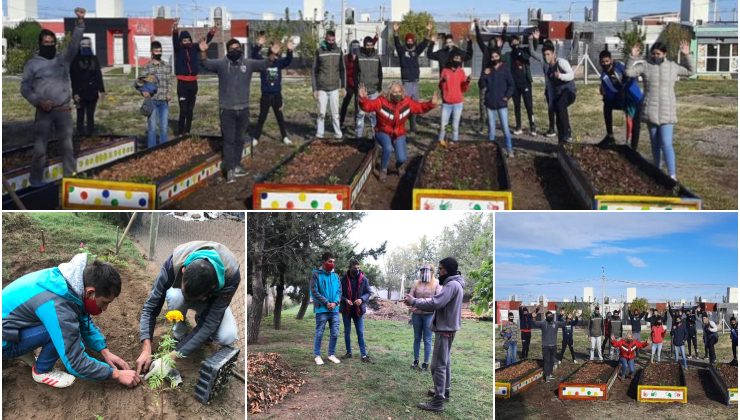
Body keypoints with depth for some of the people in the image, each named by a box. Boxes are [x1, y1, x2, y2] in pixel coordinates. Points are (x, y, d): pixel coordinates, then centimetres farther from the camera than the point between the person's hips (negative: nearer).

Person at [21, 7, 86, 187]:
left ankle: (69, 177, 14)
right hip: (43, 111, -2)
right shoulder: (32, 63, 2)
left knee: (68, 145, 5)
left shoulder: (63, 59, 7)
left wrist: (80, 21, -18)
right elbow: (25, 87, 2)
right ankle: (36, 178, 14)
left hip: (64, 110, 2)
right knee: (40, 147, 0)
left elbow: (74, 43, -4)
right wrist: (38, 102, -14)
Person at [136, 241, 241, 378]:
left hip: (212, 301, 0)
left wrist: (171, 358, -41)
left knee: (227, 337, -29)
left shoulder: (231, 275, -41)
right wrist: (146, 349, -40)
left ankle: (201, 319, 4)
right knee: (175, 297, -37)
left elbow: (210, 324, -37)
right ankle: (179, 332, -6)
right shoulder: (175, 261, -39)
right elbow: (151, 306, -29)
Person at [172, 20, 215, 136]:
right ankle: (180, 133, 0)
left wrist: (211, 34, -23)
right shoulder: (178, 49, -3)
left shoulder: (194, 47, 6)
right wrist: (175, 31, -43)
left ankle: (187, 132, 21)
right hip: (182, 83, -4)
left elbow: (205, 41, -3)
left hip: (193, 83, 4)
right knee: (183, 110, -8)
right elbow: (175, 40, -22)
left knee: (190, 110, 10)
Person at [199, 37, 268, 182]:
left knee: (240, 139, 14)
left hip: (243, 108, 3)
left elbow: (264, 64, -3)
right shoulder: (221, 63, -4)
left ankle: (237, 166, 26)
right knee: (229, 139, -1)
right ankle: (230, 169, 1)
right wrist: (203, 52, -35)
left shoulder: (248, 64, 3)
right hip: (226, 109, -3)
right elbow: (206, 64, -15)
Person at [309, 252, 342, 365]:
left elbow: (339, 291, 10)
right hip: (321, 309, -5)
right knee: (319, 333, 0)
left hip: (335, 309, 5)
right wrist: (326, 303, -13)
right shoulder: (316, 274, -4)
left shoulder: (335, 276, 10)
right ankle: (317, 355, 9)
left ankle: (331, 354, 19)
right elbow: (314, 291, -9)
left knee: (335, 334, 7)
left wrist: (335, 303, -8)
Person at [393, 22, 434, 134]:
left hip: (415, 82, 4)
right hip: (406, 83, -4)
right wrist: (395, 32, -37)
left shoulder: (416, 50, 8)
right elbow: (396, 43, -18)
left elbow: (425, 43, -4)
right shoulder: (402, 50, -1)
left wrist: (428, 31, -21)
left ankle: (413, 127, 16)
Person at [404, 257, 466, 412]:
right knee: (445, 362, 20)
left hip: (445, 329, -11)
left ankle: (438, 401, -8)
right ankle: (444, 391, 32)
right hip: (447, 328, 11)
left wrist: (414, 301, -19)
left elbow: (435, 303, -29)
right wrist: (417, 302, -3)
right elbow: (439, 302, 9)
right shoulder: (453, 284, 14)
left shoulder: (452, 285, -20)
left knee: (438, 365, -9)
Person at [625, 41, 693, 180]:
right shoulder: (645, 65, 1)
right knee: (655, 143, 12)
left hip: (667, 112, -1)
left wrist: (686, 55, 7)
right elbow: (629, 72, -4)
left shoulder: (672, 66, 5)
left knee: (666, 144, -10)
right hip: (650, 111, 1)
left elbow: (689, 71, 19)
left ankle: (672, 175, -11)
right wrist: (633, 57, -14)